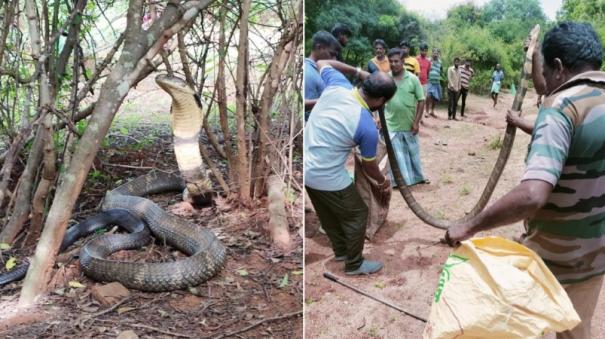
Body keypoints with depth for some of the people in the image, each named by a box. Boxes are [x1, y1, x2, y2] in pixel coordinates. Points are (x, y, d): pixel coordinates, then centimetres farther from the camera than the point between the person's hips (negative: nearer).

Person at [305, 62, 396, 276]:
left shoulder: (337, 84, -9)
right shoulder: (368, 128, -21)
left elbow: (322, 62, 14)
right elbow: (369, 166, -4)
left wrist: (357, 71, 16)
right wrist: (383, 181, 17)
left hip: (306, 167, 8)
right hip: (327, 177, -7)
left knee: (327, 214, 27)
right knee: (357, 215, 15)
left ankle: (341, 251, 49)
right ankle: (354, 265, 32)